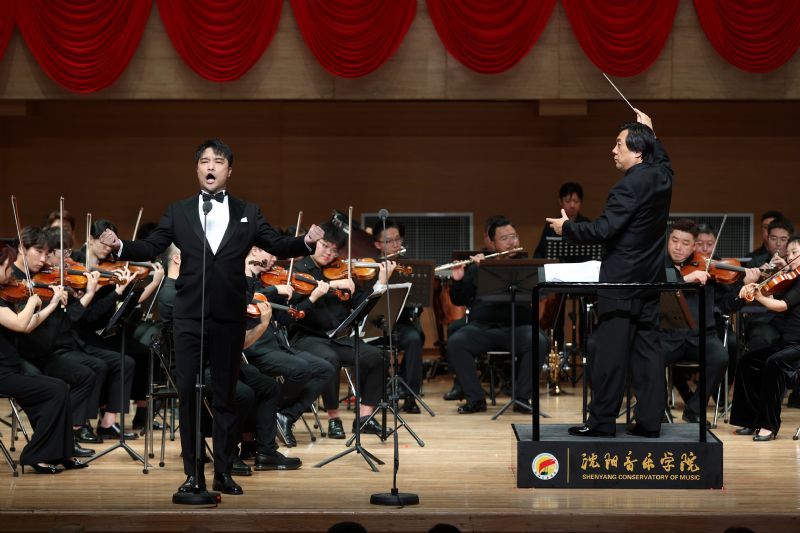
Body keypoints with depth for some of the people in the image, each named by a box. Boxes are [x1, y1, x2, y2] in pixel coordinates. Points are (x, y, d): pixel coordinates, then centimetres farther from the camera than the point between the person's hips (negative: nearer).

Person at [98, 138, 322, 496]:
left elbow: (277, 246, 3)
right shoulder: (178, 212, 7)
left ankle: (223, 473, 13)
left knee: (225, 397, 7)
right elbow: (150, 248, 2)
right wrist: (119, 246, -17)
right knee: (188, 395, 2)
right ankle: (192, 473, 9)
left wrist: (306, 241, -15)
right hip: (188, 318, 0)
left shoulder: (247, 213, 8)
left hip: (229, 319, 0)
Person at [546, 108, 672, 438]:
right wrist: (649, 132, 37)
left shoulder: (629, 186, -18)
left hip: (621, 283, -8)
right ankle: (649, 421, 8)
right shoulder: (662, 176, 6)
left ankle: (602, 421, 1)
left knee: (611, 352, -3)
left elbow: (603, 230, -20)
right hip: (650, 282, 8)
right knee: (648, 351, 8)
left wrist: (567, 228, -6)